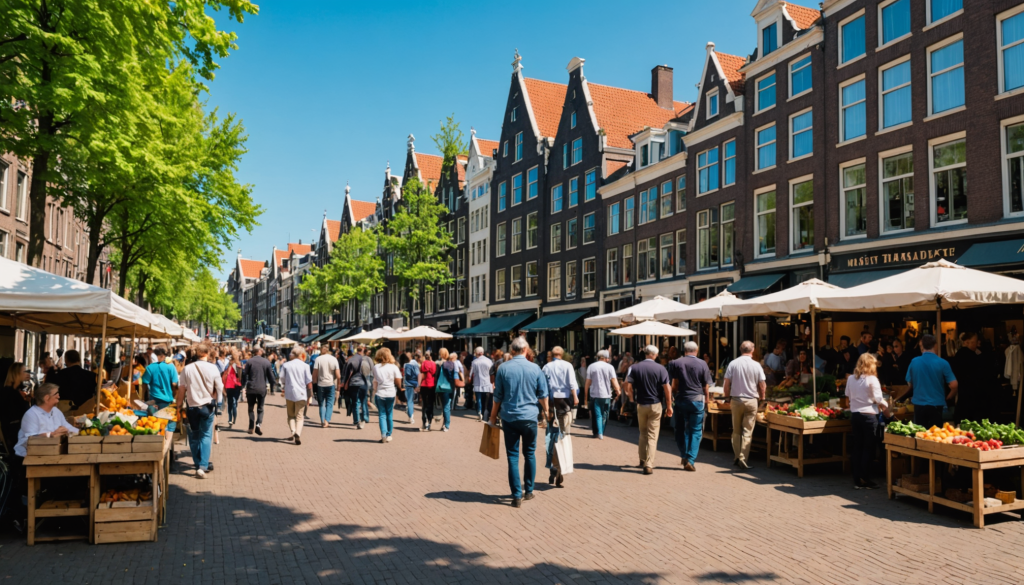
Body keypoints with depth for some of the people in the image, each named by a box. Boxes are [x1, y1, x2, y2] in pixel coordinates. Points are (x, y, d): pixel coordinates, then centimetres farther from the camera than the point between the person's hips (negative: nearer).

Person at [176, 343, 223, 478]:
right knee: (206, 436, 7)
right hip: (207, 406, -1)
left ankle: (198, 464, 24)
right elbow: (220, 389, -4)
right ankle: (203, 466, -6)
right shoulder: (212, 368, -10)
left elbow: (181, 389, -3)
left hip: (191, 406, 1)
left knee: (194, 436, 15)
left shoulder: (187, 369, -7)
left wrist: (179, 404, 9)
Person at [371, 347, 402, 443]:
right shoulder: (394, 367, -5)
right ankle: (389, 435, 13)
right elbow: (398, 382, -5)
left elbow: (375, 381, 2)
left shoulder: (375, 367, 1)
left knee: (382, 415, 5)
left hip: (379, 394, 1)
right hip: (391, 394, 0)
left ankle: (383, 434, -9)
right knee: (390, 415, 10)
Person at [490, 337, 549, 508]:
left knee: (513, 457, 4)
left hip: (509, 418, 0)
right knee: (530, 454, 15)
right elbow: (543, 395, 3)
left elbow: (498, 396, 1)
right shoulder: (535, 368, -3)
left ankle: (517, 496, 3)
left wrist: (493, 416, 13)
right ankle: (529, 491, 22)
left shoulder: (503, 368, -4)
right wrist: (545, 411, 19)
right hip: (529, 417, 1)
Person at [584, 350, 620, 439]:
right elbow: (614, 381, -9)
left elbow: (587, 382, 2)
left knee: (597, 414, 3)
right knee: (604, 415, 11)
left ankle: (598, 433, -8)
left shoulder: (591, 367, 1)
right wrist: (618, 391, 5)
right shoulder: (609, 367, -3)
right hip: (606, 395, -1)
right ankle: (601, 432, 14)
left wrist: (585, 396, 8)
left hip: (594, 394, 1)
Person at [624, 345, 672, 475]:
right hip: (656, 405, -2)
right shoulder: (661, 368, -8)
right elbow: (667, 389, -10)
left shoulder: (635, 368, -3)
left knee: (643, 434, 20)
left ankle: (643, 460, 30)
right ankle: (649, 465, -5)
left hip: (640, 405, 2)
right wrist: (669, 406, -2)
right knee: (652, 436, 1)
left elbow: (628, 387, -7)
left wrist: (632, 399, 9)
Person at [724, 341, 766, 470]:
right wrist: (762, 397, 18)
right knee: (747, 432, 2)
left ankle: (736, 457, 17)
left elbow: (727, 385, -2)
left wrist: (728, 399, 11)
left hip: (736, 400, 1)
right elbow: (762, 386, 0)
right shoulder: (756, 365, -4)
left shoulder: (733, 364, -3)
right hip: (751, 400, -1)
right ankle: (743, 459, -2)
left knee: (736, 431, 12)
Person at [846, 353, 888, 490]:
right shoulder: (872, 379, -13)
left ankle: (857, 480, 12)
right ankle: (865, 480, 6)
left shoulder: (851, 378, 3)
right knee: (868, 448, 4)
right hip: (869, 415, -5)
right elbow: (878, 399, -11)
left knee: (856, 448, 9)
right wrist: (886, 406, 7)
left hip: (854, 414, 5)